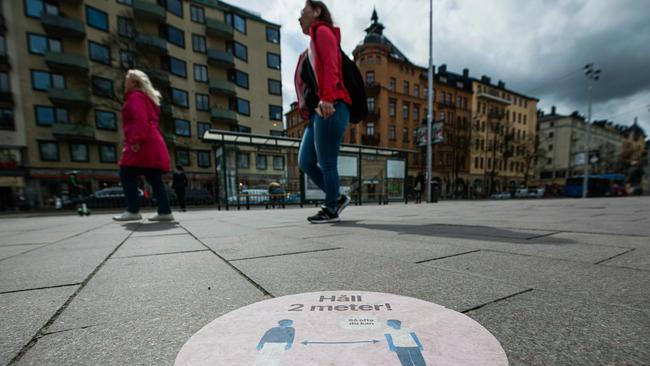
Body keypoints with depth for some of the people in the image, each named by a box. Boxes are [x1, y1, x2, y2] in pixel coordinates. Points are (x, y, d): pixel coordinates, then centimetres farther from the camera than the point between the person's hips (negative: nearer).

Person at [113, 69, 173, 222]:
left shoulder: (135, 97, -2)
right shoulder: (145, 97, 28)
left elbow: (140, 121, -18)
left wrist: (135, 140, -24)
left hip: (143, 145, -9)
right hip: (151, 144, 10)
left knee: (127, 175, -6)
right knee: (155, 179, 4)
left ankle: (133, 210, -5)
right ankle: (165, 211, 1)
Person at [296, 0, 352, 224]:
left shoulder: (322, 31, 9)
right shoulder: (310, 52, 32)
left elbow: (330, 66, -9)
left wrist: (327, 98, -23)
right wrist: (308, 111, 14)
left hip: (330, 109, -9)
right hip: (317, 113, 9)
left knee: (327, 163, -6)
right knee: (305, 162, 6)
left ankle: (331, 210, 7)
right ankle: (337, 198, 16)